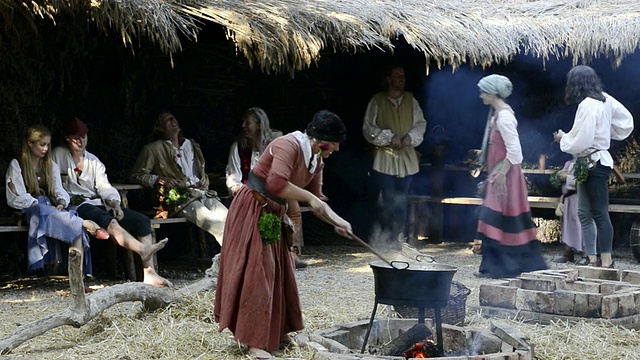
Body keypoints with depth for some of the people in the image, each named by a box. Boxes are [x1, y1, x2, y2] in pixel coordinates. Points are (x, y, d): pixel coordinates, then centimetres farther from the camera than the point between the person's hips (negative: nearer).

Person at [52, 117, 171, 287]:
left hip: (98, 204, 6)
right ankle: (144, 250, -59)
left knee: (142, 221, -13)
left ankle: (149, 273, -28)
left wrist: (115, 204, -9)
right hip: (74, 205, -6)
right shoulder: (59, 155, 9)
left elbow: (104, 187, 10)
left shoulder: (93, 161, 22)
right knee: (108, 220, -38)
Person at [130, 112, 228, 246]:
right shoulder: (154, 149, 11)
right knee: (212, 222, -32)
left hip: (201, 193, 5)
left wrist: (204, 184, 15)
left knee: (226, 218, -26)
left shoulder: (191, 145, 27)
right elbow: (136, 175, 8)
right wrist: (159, 179, -7)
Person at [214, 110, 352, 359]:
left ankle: (274, 331, 23)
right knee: (256, 271, -10)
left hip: (273, 215, 10)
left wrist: (337, 222, -5)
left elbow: (316, 201, 11)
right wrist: (309, 197, -26)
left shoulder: (316, 162, 6)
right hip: (251, 210, -10)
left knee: (277, 270, 12)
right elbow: (276, 183, -37)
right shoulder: (289, 146, -23)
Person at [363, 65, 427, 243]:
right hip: (385, 157, -3)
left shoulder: (410, 100, 7)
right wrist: (389, 138, -13)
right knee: (387, 200, -4)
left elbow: (421, 123, 11)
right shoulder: (377, 101, -3)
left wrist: (410, 137, -8)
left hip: (407, 157, 3)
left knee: (402, 200, 6)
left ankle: (399, 237, 13)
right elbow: (368, 128, -3)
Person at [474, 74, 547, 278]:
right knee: (510, 222, 11)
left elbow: (514, 151, -22)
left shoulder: (504, 116, -18)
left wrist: (501, 174, -20)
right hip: (498, 175, 10)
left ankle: (501, 267, 0)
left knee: (499, 221, -5)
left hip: (504, 177, -10)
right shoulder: (497, 113, 12)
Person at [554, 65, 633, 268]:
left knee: (599, 213, -7)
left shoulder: (587, 105, -19)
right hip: (596, 162, 10)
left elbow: (580, 141, -20)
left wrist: (563, 138, -2)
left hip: (593, 163, -10)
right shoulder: (605, 100, 8)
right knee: (585, 214, 13)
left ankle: (606, 263, -5)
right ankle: (592, 260, 17)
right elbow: (626, 121, 16)